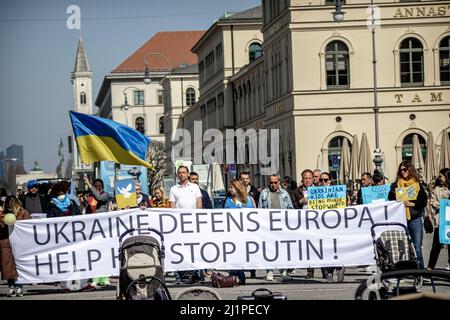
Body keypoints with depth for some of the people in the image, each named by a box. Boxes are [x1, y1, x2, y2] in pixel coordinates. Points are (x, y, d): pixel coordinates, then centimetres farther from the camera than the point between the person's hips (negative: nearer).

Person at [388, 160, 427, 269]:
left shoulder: (418, 185, 8)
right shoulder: (395, 185, 9)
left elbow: (424, 202, 4)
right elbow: (390, 201, 4)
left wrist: (412, 204, -11)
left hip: (415, 220, -1)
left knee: (417, 249, -3)